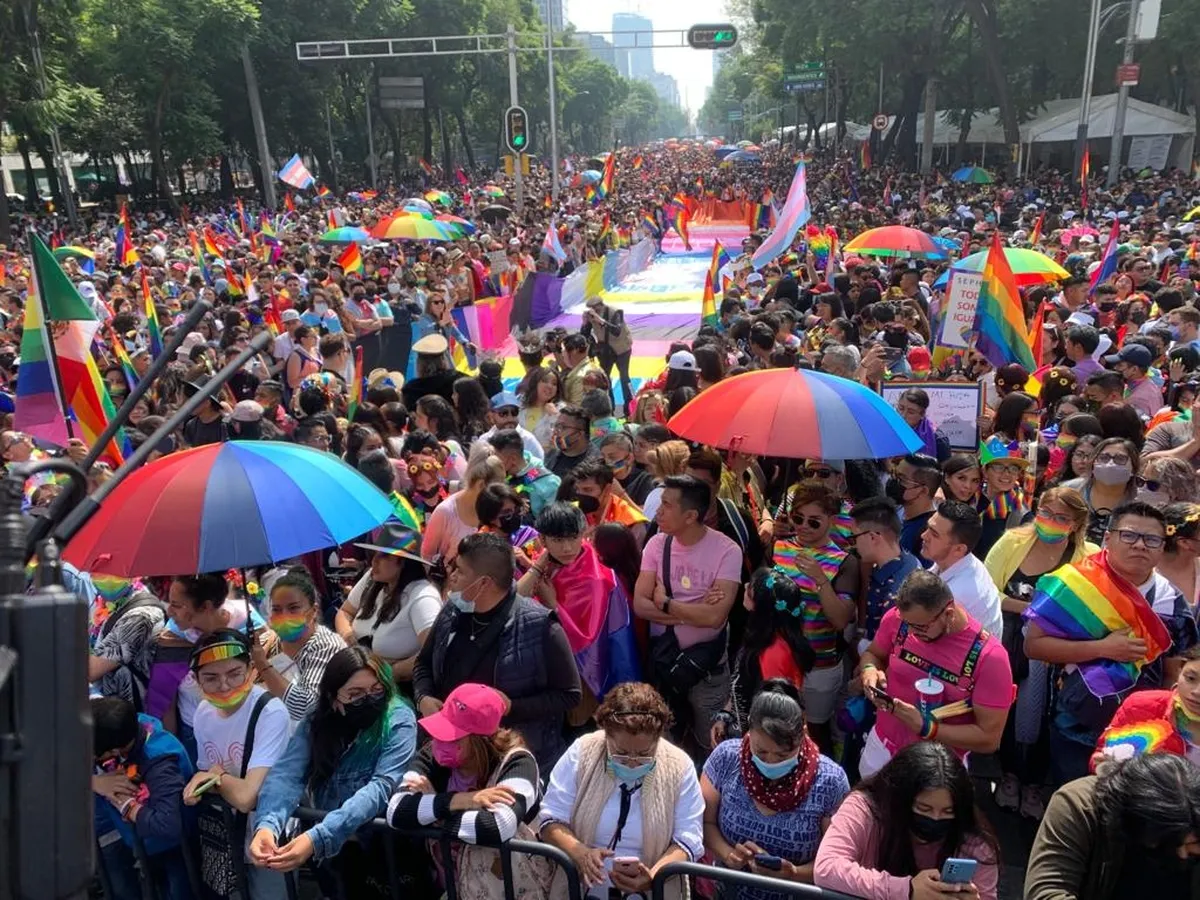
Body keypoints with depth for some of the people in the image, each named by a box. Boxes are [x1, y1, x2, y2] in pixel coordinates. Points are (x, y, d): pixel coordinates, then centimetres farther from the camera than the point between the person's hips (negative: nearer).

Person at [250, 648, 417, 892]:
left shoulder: (398, 721, -13)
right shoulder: (317, 720, -1)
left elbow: (381, 787, -23)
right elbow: (286, 774, -11)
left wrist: (318, 837, -35)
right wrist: (266, 825, -32)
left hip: (379, 836, -4)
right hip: (326, 831, 4)